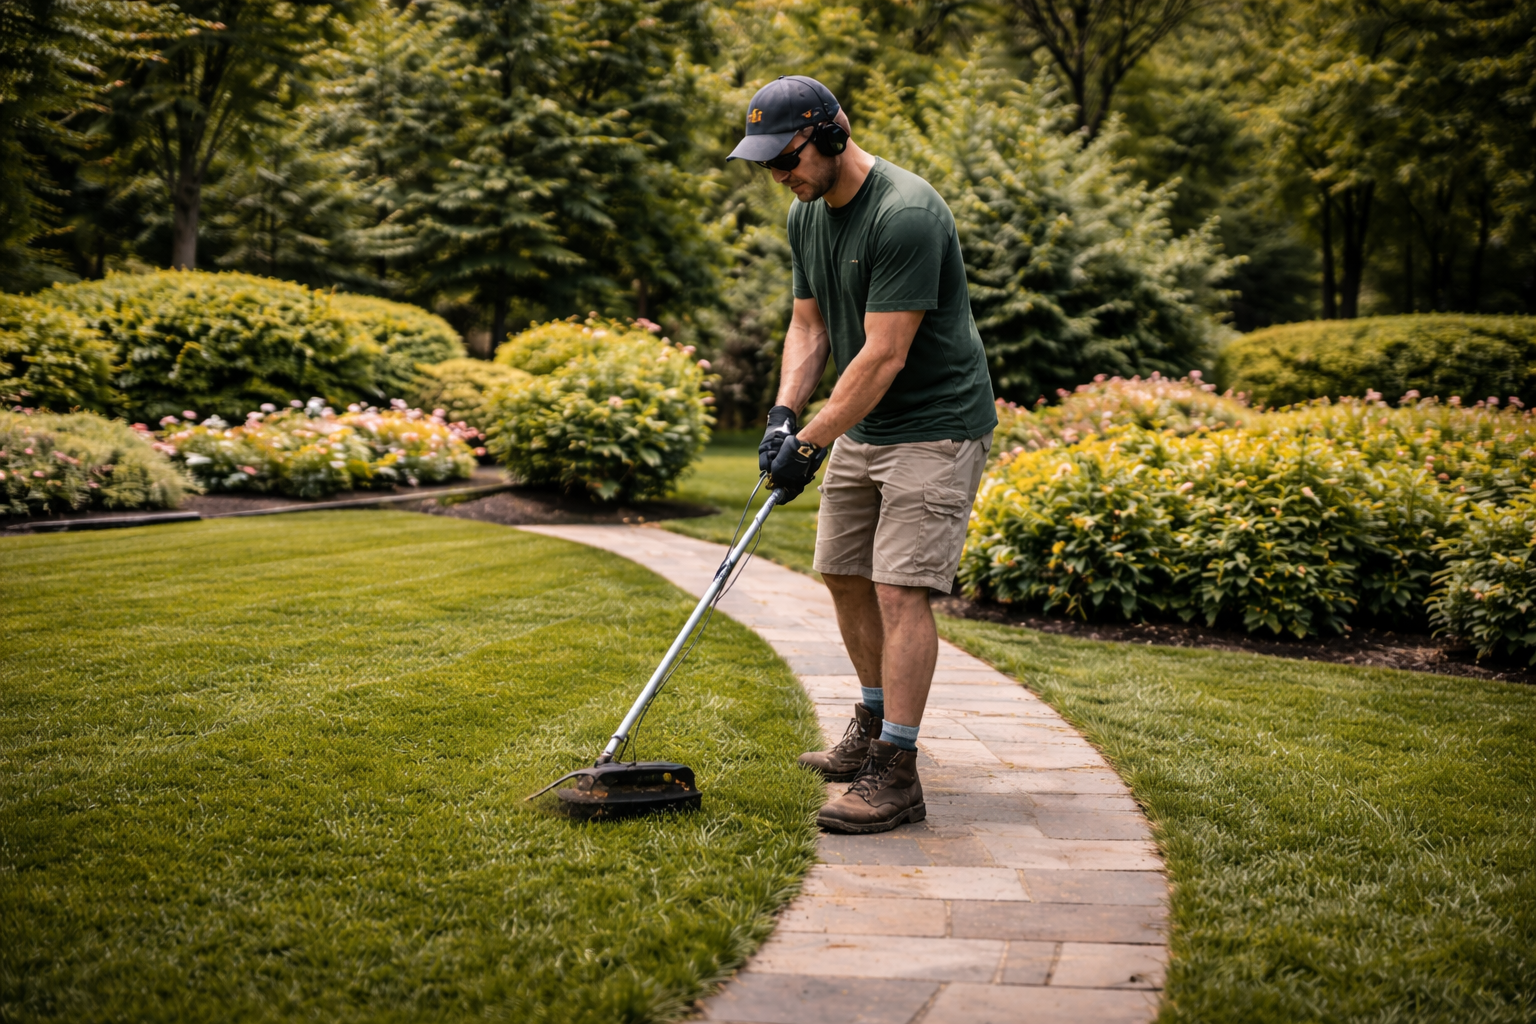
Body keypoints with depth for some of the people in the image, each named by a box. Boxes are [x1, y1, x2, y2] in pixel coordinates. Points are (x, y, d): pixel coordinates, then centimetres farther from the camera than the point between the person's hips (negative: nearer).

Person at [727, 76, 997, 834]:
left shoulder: (906, 215, -24)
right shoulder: (807, 214, 5)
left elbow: (885, 354, -26)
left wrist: (811, 442, -22)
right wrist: (784, 411, -4)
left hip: (936, 425, -9)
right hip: (861, 426, 9)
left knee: (900, 589, -14)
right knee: (844, 574, 14)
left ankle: (896, 774, -9)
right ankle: (876, 724, 31)